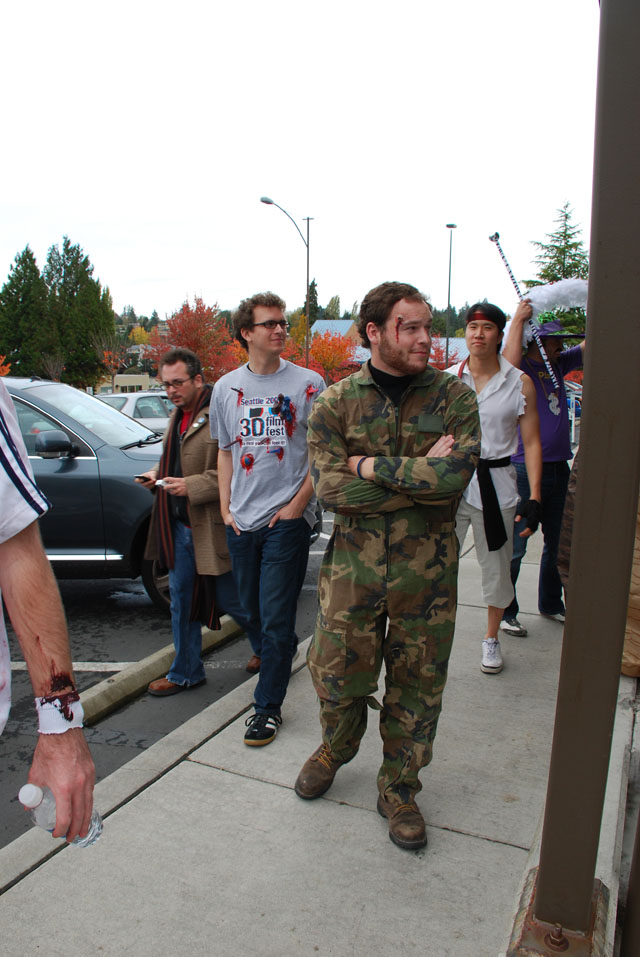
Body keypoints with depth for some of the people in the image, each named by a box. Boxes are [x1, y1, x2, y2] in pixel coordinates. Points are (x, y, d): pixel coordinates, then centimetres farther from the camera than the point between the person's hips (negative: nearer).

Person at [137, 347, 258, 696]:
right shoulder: (177, 415, 13)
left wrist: (191, 486, -23)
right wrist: (157, 473, 6)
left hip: (213, 527, -8)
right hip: (178, 526, 8)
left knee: (230, 600, 5)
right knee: (181, 601, 15)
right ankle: (185, 673, 31)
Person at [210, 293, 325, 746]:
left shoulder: (308, 383, -3)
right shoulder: (226, 387, 9)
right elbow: (226, 450, 16)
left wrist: (299, 502, -9)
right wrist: (225, 506, 7)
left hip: (288, 518, -4)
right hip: (241, 521, 5)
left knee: (275, 617, -3)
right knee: (253, 611, 16)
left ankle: (269, 705, 12)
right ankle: (283, 658, 42)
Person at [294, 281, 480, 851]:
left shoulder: (453, 397, -2)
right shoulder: (335, 403, -2)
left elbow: (457, 472, -18)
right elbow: (330, 489, -14)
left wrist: (369, 466, -15)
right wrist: (422, 475, -16)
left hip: (427, 570, 0)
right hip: (352, 564, 0)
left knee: (416, 686, 11)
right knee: (338, 674, 12)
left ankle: (399, 788, 35)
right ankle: (335, 749, 45)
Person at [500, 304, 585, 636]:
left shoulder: (558, 364, 12)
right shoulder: (521, 369, -8)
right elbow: (508, 363, -31)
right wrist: (518, 319, -27)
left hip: (558, 468, 8)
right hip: (526, 469, -8)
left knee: (554, 542, 18)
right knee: (516, 545, -2)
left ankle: (551, 604, 34)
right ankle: (505, 612, 11)